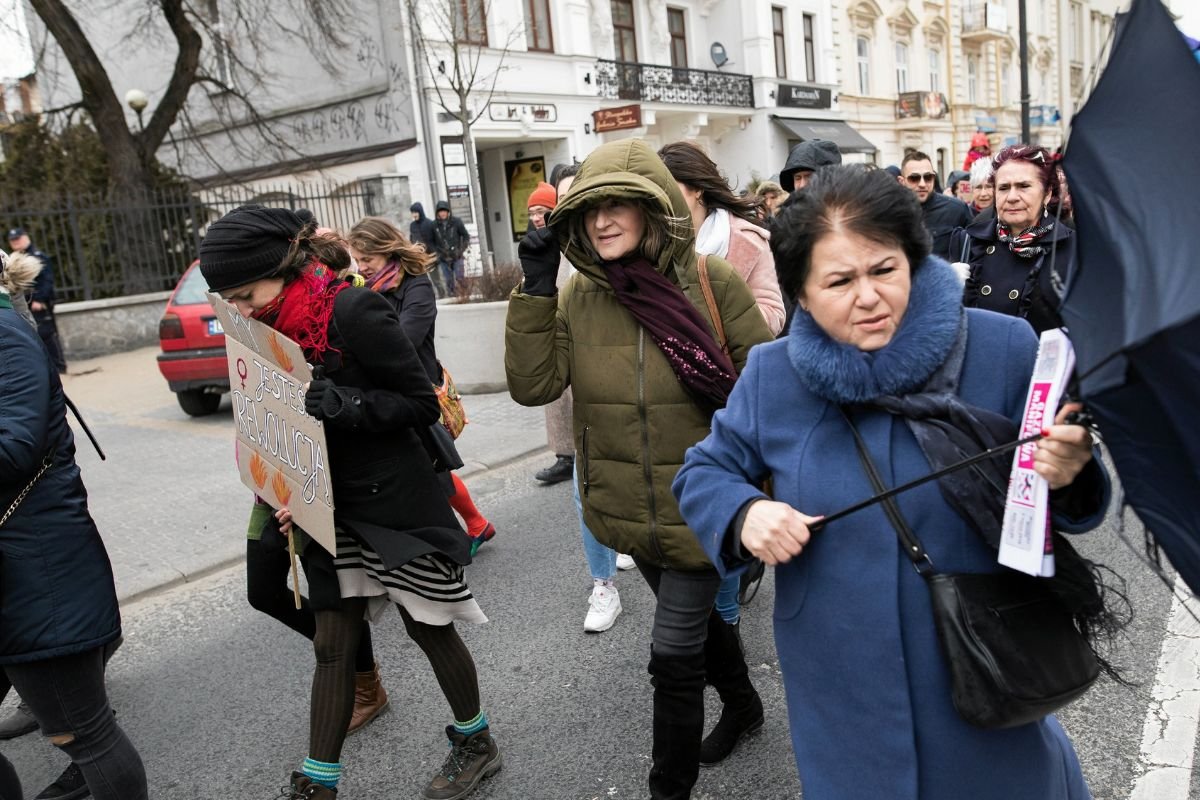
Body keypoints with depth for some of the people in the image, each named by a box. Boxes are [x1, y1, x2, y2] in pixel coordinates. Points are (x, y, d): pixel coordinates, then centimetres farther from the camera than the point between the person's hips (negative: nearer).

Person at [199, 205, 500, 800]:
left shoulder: (353, 310, -19)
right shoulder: (275, 328, 4)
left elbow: (423, 404, -17)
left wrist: (339, 403, -28)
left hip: (396, 501, -6)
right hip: (333, 508, 7)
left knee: (428, 629, 9)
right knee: (332, 643, 12)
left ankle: (476, 744, 33)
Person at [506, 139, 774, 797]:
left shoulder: (712, 284, -13)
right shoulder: (578, 296, -3)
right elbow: (532, 386, -11)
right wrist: (535, 289, -18)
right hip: (629, 511, 5)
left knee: (673, 655, 3)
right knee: (696, 617, 26)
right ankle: (743, 705, 55)